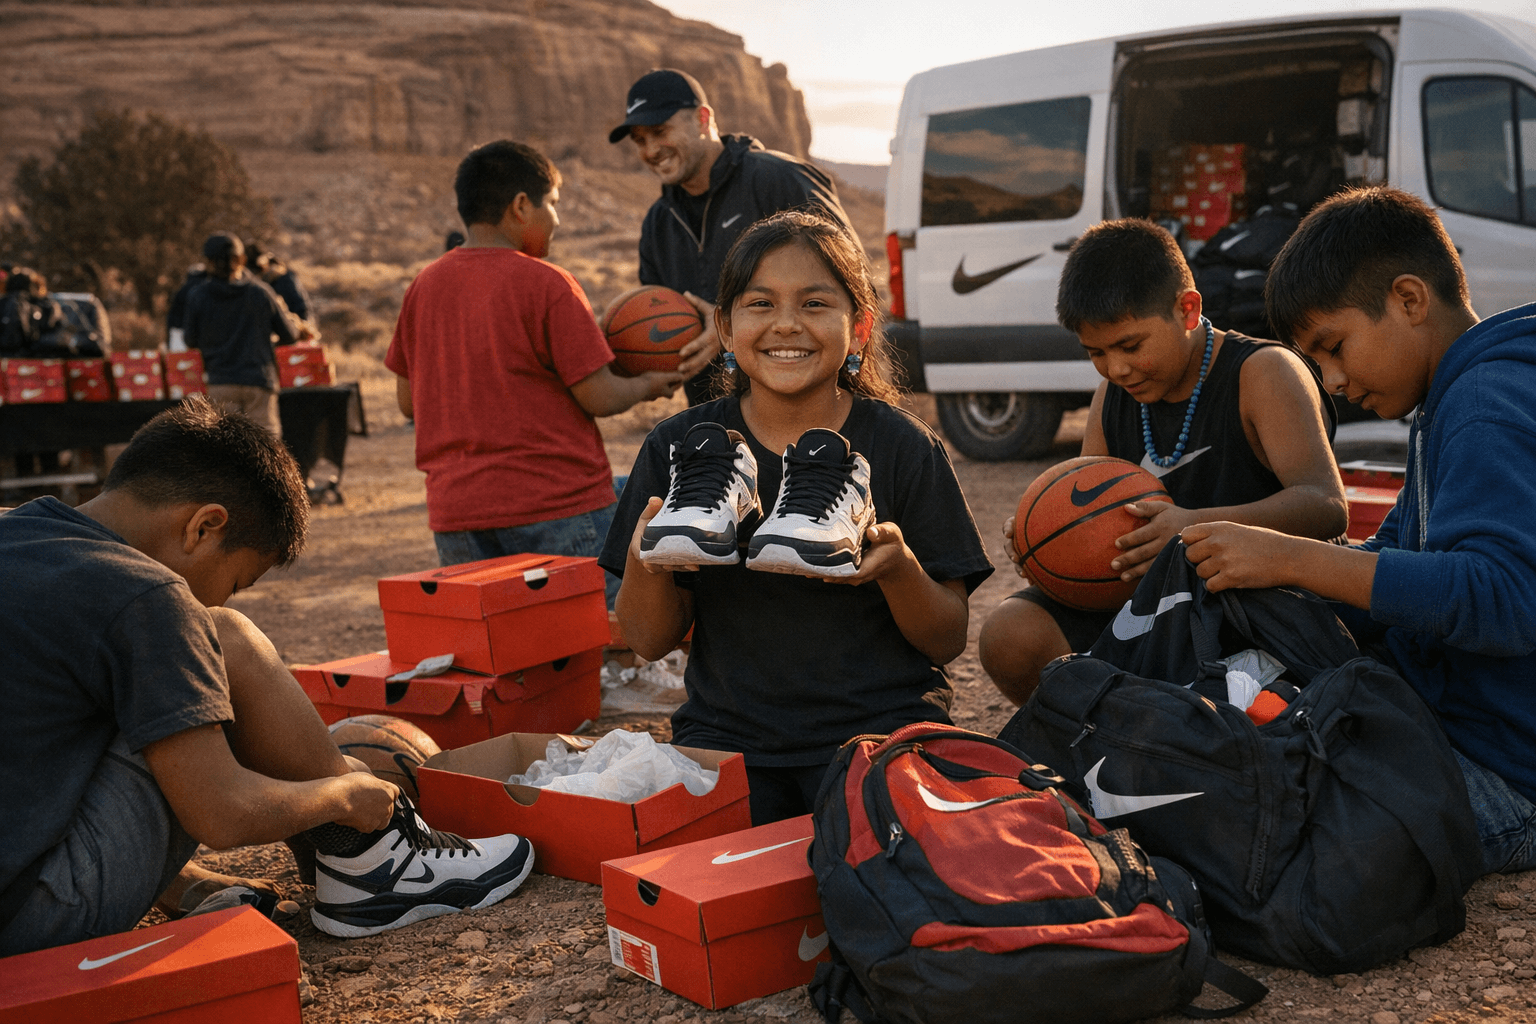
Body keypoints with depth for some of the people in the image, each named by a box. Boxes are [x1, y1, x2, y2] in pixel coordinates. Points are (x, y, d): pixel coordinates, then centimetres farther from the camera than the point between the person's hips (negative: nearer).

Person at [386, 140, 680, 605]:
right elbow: (599, 398, -10)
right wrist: (647, 386, 10)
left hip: (454, 515, 6)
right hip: (558, 510, -5)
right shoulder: (545, 284, -10)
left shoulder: (423, 286, 6)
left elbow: (409, 401, 13)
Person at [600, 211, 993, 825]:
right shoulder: (681, 449, 2)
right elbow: (651, 641, 4)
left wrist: (898, 569, -21)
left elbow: (948, 642, 0)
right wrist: (645, 561, -18)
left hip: (880, 726, -1)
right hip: (726, 735, 1)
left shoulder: (903, 448, -2)